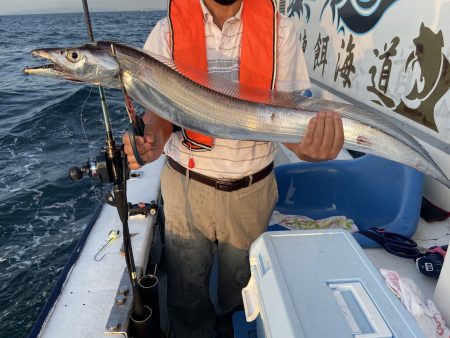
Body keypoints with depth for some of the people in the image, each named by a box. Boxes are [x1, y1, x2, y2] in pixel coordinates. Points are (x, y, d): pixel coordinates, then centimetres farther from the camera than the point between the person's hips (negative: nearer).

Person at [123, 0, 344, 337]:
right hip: (186, 185, 0)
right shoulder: (168, 30, -3)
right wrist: (152, 135, -30)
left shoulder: (280, 29, -4)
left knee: (241, 289, 23)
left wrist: (307, 143, -33)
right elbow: (160, 106, -6)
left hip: (253, 189, 1)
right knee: (187, 293, 15)